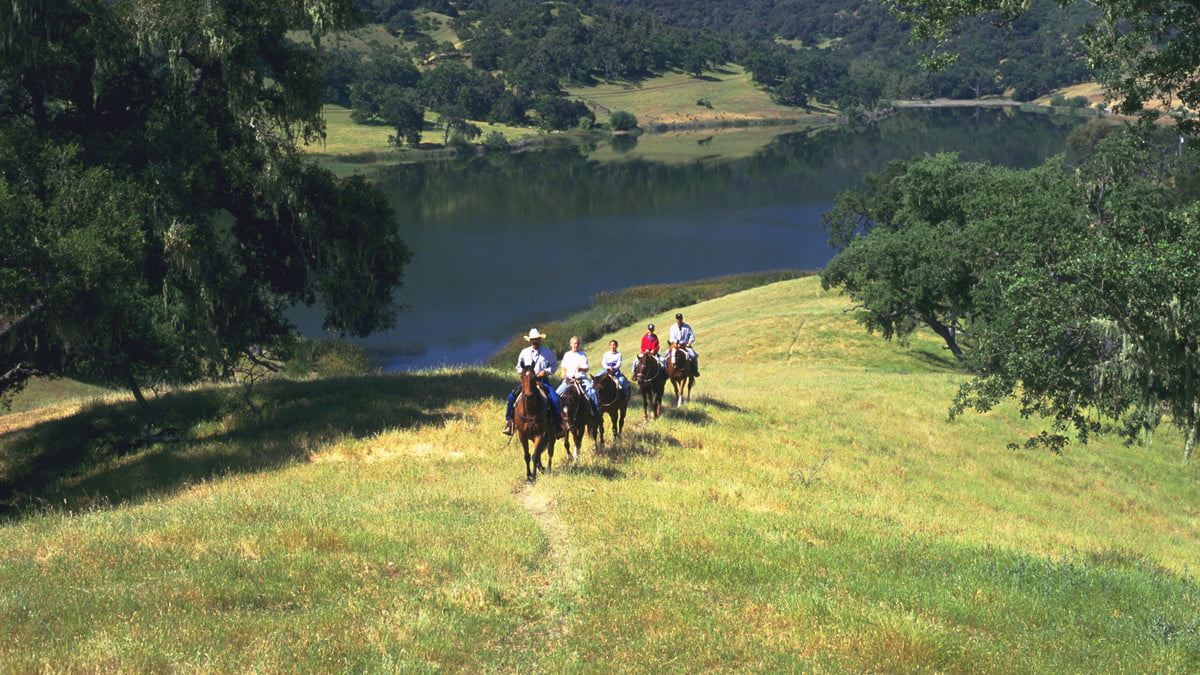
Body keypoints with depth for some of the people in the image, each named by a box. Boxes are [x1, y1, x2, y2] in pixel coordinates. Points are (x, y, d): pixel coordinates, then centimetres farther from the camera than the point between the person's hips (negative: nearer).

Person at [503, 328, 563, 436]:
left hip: (543, 381, -2)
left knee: (555, 399, -24)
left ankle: (558, 426, -12)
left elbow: (555, 365, 11)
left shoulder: (547, 352, 3)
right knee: (512, 396, -18)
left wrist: (546, 371, -8)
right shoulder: (524, 352, 8)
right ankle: (508, 421, -4)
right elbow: (519, 368, 17)